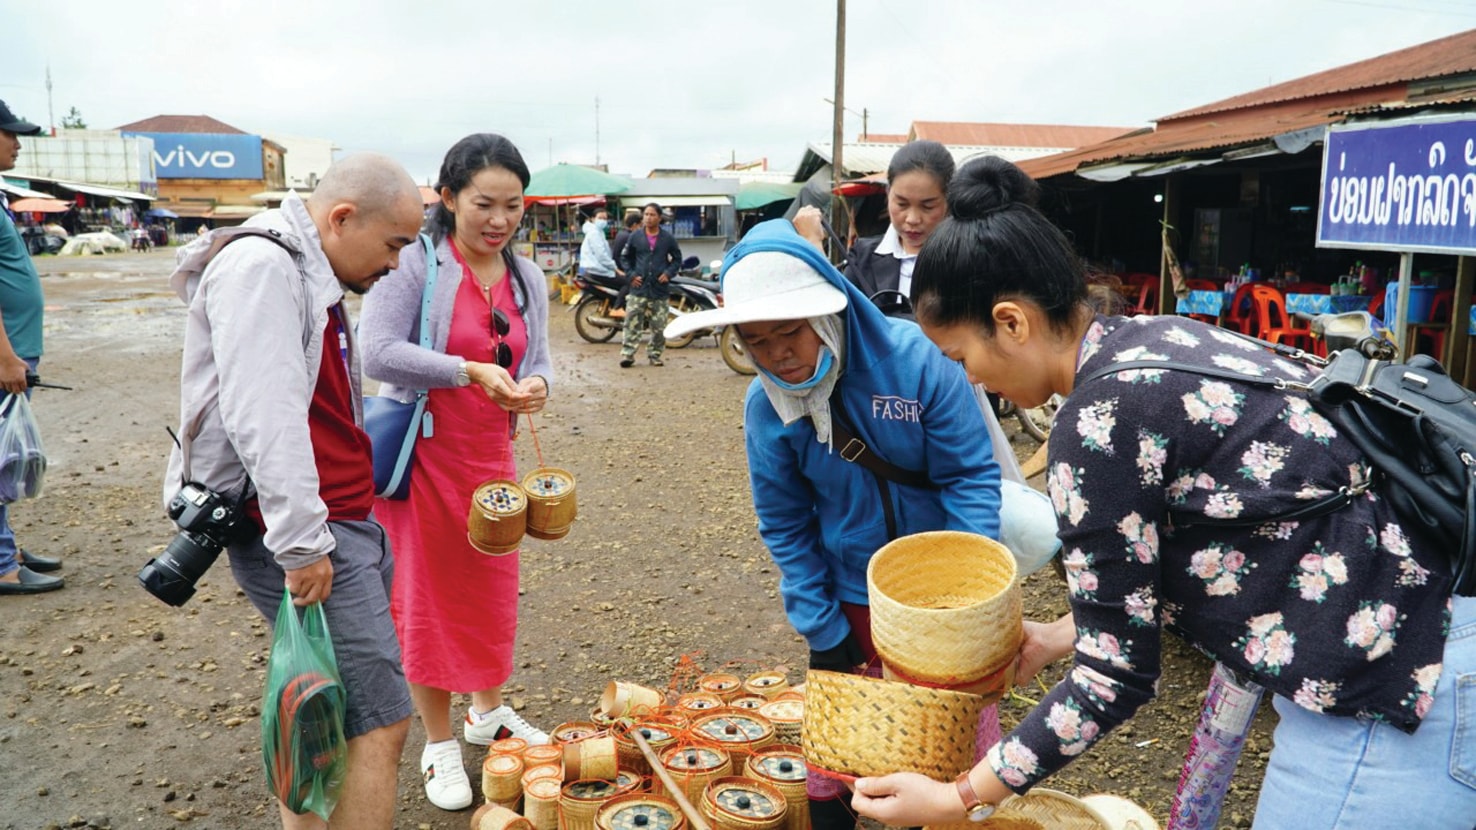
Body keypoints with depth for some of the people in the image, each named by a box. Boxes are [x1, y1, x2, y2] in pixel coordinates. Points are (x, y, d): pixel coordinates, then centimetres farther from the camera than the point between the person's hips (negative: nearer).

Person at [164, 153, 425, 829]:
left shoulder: (308, 273, 18)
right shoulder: (261, 267, -14)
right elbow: (262, 418, -24)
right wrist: (301, 543, -25)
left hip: (344, 525, 10)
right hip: (304, 535, -10)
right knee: (379, 722, -10)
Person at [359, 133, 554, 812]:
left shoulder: (527, 278, 5)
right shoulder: (415, 263, -14)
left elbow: (537, 360, 8)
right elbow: (379, 352, -22)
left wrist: (536, 386, -15)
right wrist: (470, 371, -29)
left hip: (492, 456, 6)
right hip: (425, 456, -5)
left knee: (495, 590, 17)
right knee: (427, 597, 8)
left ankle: (489, 712, 40)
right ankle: (439, 744, 25)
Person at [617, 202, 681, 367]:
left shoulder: (668, 238, 3)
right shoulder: (635, 237, 4)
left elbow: (677, 259, 11)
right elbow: (625, 257, 14)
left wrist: (669, 273, -4)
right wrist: (631, 274, 0)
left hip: (660, 289, 0)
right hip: (639, 288, 0)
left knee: (659, 327, 4)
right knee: (632, 324, -5)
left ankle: (655, 355, 17)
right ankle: (627, 354, -3)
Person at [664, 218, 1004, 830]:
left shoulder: (915, 359, -22)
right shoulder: (765, 406, -13)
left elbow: (972, 475, -16)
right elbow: (785, 526, -3)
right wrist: (820, 628, -4)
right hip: (853, 597, 2)